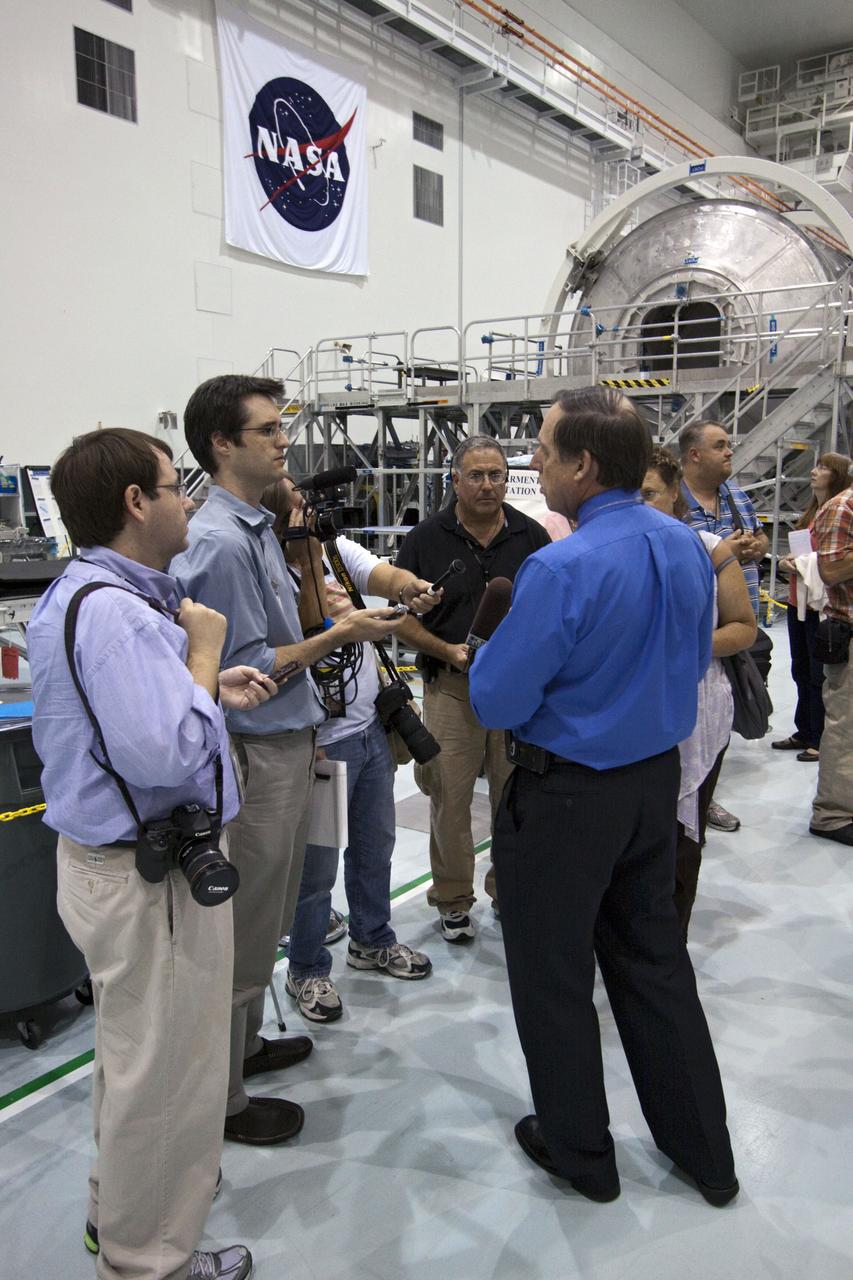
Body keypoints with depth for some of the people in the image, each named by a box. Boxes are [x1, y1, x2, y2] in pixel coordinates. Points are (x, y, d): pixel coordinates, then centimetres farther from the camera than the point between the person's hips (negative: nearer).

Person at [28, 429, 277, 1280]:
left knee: (133, 1050, 27)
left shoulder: (77, 595, 8)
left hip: (109, 856, 11)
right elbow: (167, 755, -33)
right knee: (166, 1072, 8)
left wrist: (206, 688, 4)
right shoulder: (115, 613, -26)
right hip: (149, 876, -11)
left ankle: (118, 1211, 48)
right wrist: (204, 651, -18)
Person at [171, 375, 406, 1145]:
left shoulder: (258, 527, 10)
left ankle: (244, 1044, 41)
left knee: (267, 919, 22)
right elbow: (243, 669, -20)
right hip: (256, 756, -9)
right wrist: (339, 636, -18)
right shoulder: (220, 541, -20)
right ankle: (221, 1098, 22)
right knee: (245, 930, 4)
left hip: (286, 743, 9)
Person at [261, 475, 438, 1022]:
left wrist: (409, 588, -37)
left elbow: (386, 575, -15)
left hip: (372, 728, 7)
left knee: (376, 845, 22)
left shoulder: (335, 546, -1)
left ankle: (372, 940, 44)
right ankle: (307, 970, 29)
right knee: (317, 867, 7)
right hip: (322, 744, -7)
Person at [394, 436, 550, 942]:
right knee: (450, 797, 4)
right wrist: (447, 650, -13)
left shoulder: (532, 536, 4)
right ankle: (454, 900, 22)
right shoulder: (426, 539, 0)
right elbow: (403, 618, 2)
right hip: (451, 687, -1)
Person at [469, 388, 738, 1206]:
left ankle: (579, 1151, 33)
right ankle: (704, 1151, 36)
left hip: (567, 794, -7)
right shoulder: (685, 546, -1)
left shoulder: (562, 569, -25)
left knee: (554, 972, 13)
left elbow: (498, 703, -20)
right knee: (654, 956, 22)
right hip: (656, 778, 8)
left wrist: (497, 641, -2)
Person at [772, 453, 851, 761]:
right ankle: (804, 733, 27)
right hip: (798, 603, 8)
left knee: (820, 676, 0)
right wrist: (787, 562, 2)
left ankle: (820, 740, 11)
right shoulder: (810, 512, 14)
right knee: (801, 672, 15)